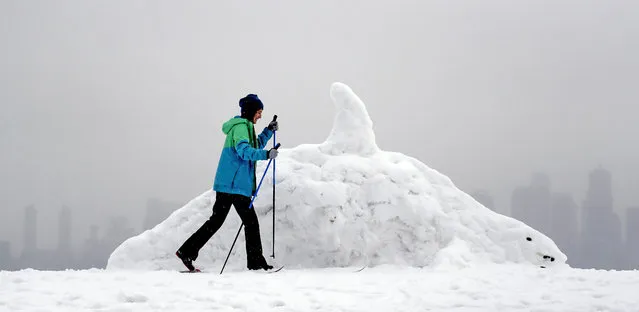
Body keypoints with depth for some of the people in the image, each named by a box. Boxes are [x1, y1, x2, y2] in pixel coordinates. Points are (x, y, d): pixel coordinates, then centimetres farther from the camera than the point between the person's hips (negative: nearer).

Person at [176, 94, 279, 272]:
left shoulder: (242, 126, 21)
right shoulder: (241, 126, -11)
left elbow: (254, 146, 35)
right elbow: (243, 150, -27)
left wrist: (268, 131, 26)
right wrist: (265, 155, -37)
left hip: (225, 183, 10)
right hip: (235, 183, -10)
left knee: (217, 220, 12)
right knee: (251, 221, -6)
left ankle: (187, 251, 11)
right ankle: (256, 262, -3)